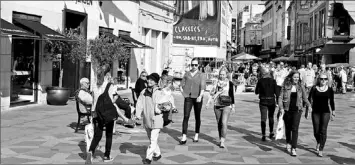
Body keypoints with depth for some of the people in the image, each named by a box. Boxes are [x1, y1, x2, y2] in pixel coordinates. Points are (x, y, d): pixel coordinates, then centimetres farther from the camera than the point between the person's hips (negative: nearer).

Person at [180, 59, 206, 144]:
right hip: (188, 98, 1)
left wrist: (200, 96, -27)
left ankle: (196, 135, 23)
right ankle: (184, 137, -12)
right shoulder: (186, 74, 10)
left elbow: (203, 86, -13)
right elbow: (181, 86, 15)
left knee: (197, 117, 8)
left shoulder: (201, 75, 0)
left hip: (197, 98, -1)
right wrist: (184, 94, 3)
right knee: (186, 116, -9)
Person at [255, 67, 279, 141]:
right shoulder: (273, 81, -4)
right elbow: (276, 92, -6)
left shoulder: (260, 81, -6)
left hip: (263, 101, -2)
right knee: (271, 117, 20)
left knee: (263, 118, 0)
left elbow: (256, 92, -1)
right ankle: (271, 133, 31)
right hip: (271, 101, 2)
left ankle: (263, 135, -7)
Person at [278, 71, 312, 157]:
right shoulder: (285, 86, -2)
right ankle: (288, 143, 39)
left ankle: (293, 149, -8)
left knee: (295, 128, -10)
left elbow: (305, 98, 9)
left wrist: (309, 105, -7)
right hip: (287, 110, 1)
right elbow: (280, 98, -3)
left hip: (297, 110, 0)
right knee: (288, 128, 14)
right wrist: (281, 108, -15)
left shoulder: (301, 87, 3)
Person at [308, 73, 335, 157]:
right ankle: (318, 143, 37)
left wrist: (333, 112, 9)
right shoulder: (314, 89, -2)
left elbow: (332, 101, 8)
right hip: (315, 112, 0)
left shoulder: (330, 90, 2)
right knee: (316, 131, 4)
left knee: (323, 131, -6)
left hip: (325, 112, 0)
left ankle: (320, 150, 2)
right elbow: (309, 99, 1)